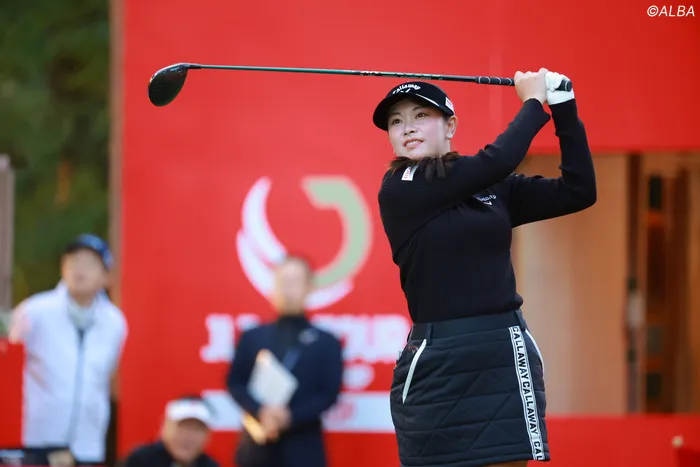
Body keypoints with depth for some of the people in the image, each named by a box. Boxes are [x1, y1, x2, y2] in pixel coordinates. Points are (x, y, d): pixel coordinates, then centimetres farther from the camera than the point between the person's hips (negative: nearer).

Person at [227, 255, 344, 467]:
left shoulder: (326, 342, 6)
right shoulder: (252, 337, 12)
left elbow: (329, 393, -1)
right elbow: (235, 383, 4)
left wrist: (291, 417, -16)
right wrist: (260, 412, -16)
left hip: (303, 450, -2)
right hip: (258, 448, 2)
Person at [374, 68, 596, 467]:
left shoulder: (493, 188, 10)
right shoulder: (401, 190, -5)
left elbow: (578, 190, 6)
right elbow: (497, 161, -14)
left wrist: (563, 106, 2)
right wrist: (533, 102, 2)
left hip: (506, 357, 3)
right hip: (439, 363, -3)